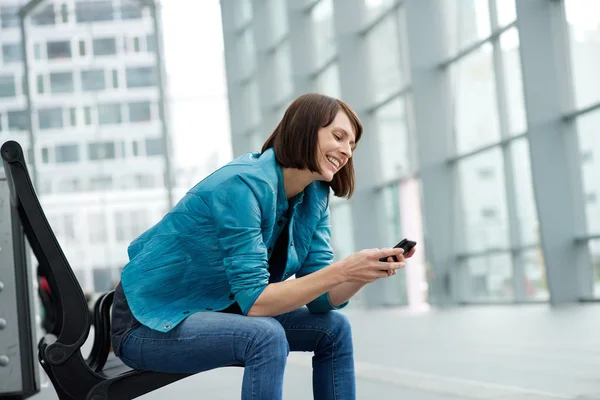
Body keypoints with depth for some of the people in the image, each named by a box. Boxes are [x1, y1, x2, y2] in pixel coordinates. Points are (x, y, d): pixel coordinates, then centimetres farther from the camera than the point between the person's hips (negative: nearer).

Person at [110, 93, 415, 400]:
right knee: (266, 336, -31)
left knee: (333, 328, 0)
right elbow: (255, 301, -29)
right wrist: (343, 270, -34)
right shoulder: (245, 185, -26)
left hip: (216, 311, 9)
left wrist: (365, 273, -23)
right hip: (150, 323, -8)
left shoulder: (314, 197, -1)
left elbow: (319, 298, -4)